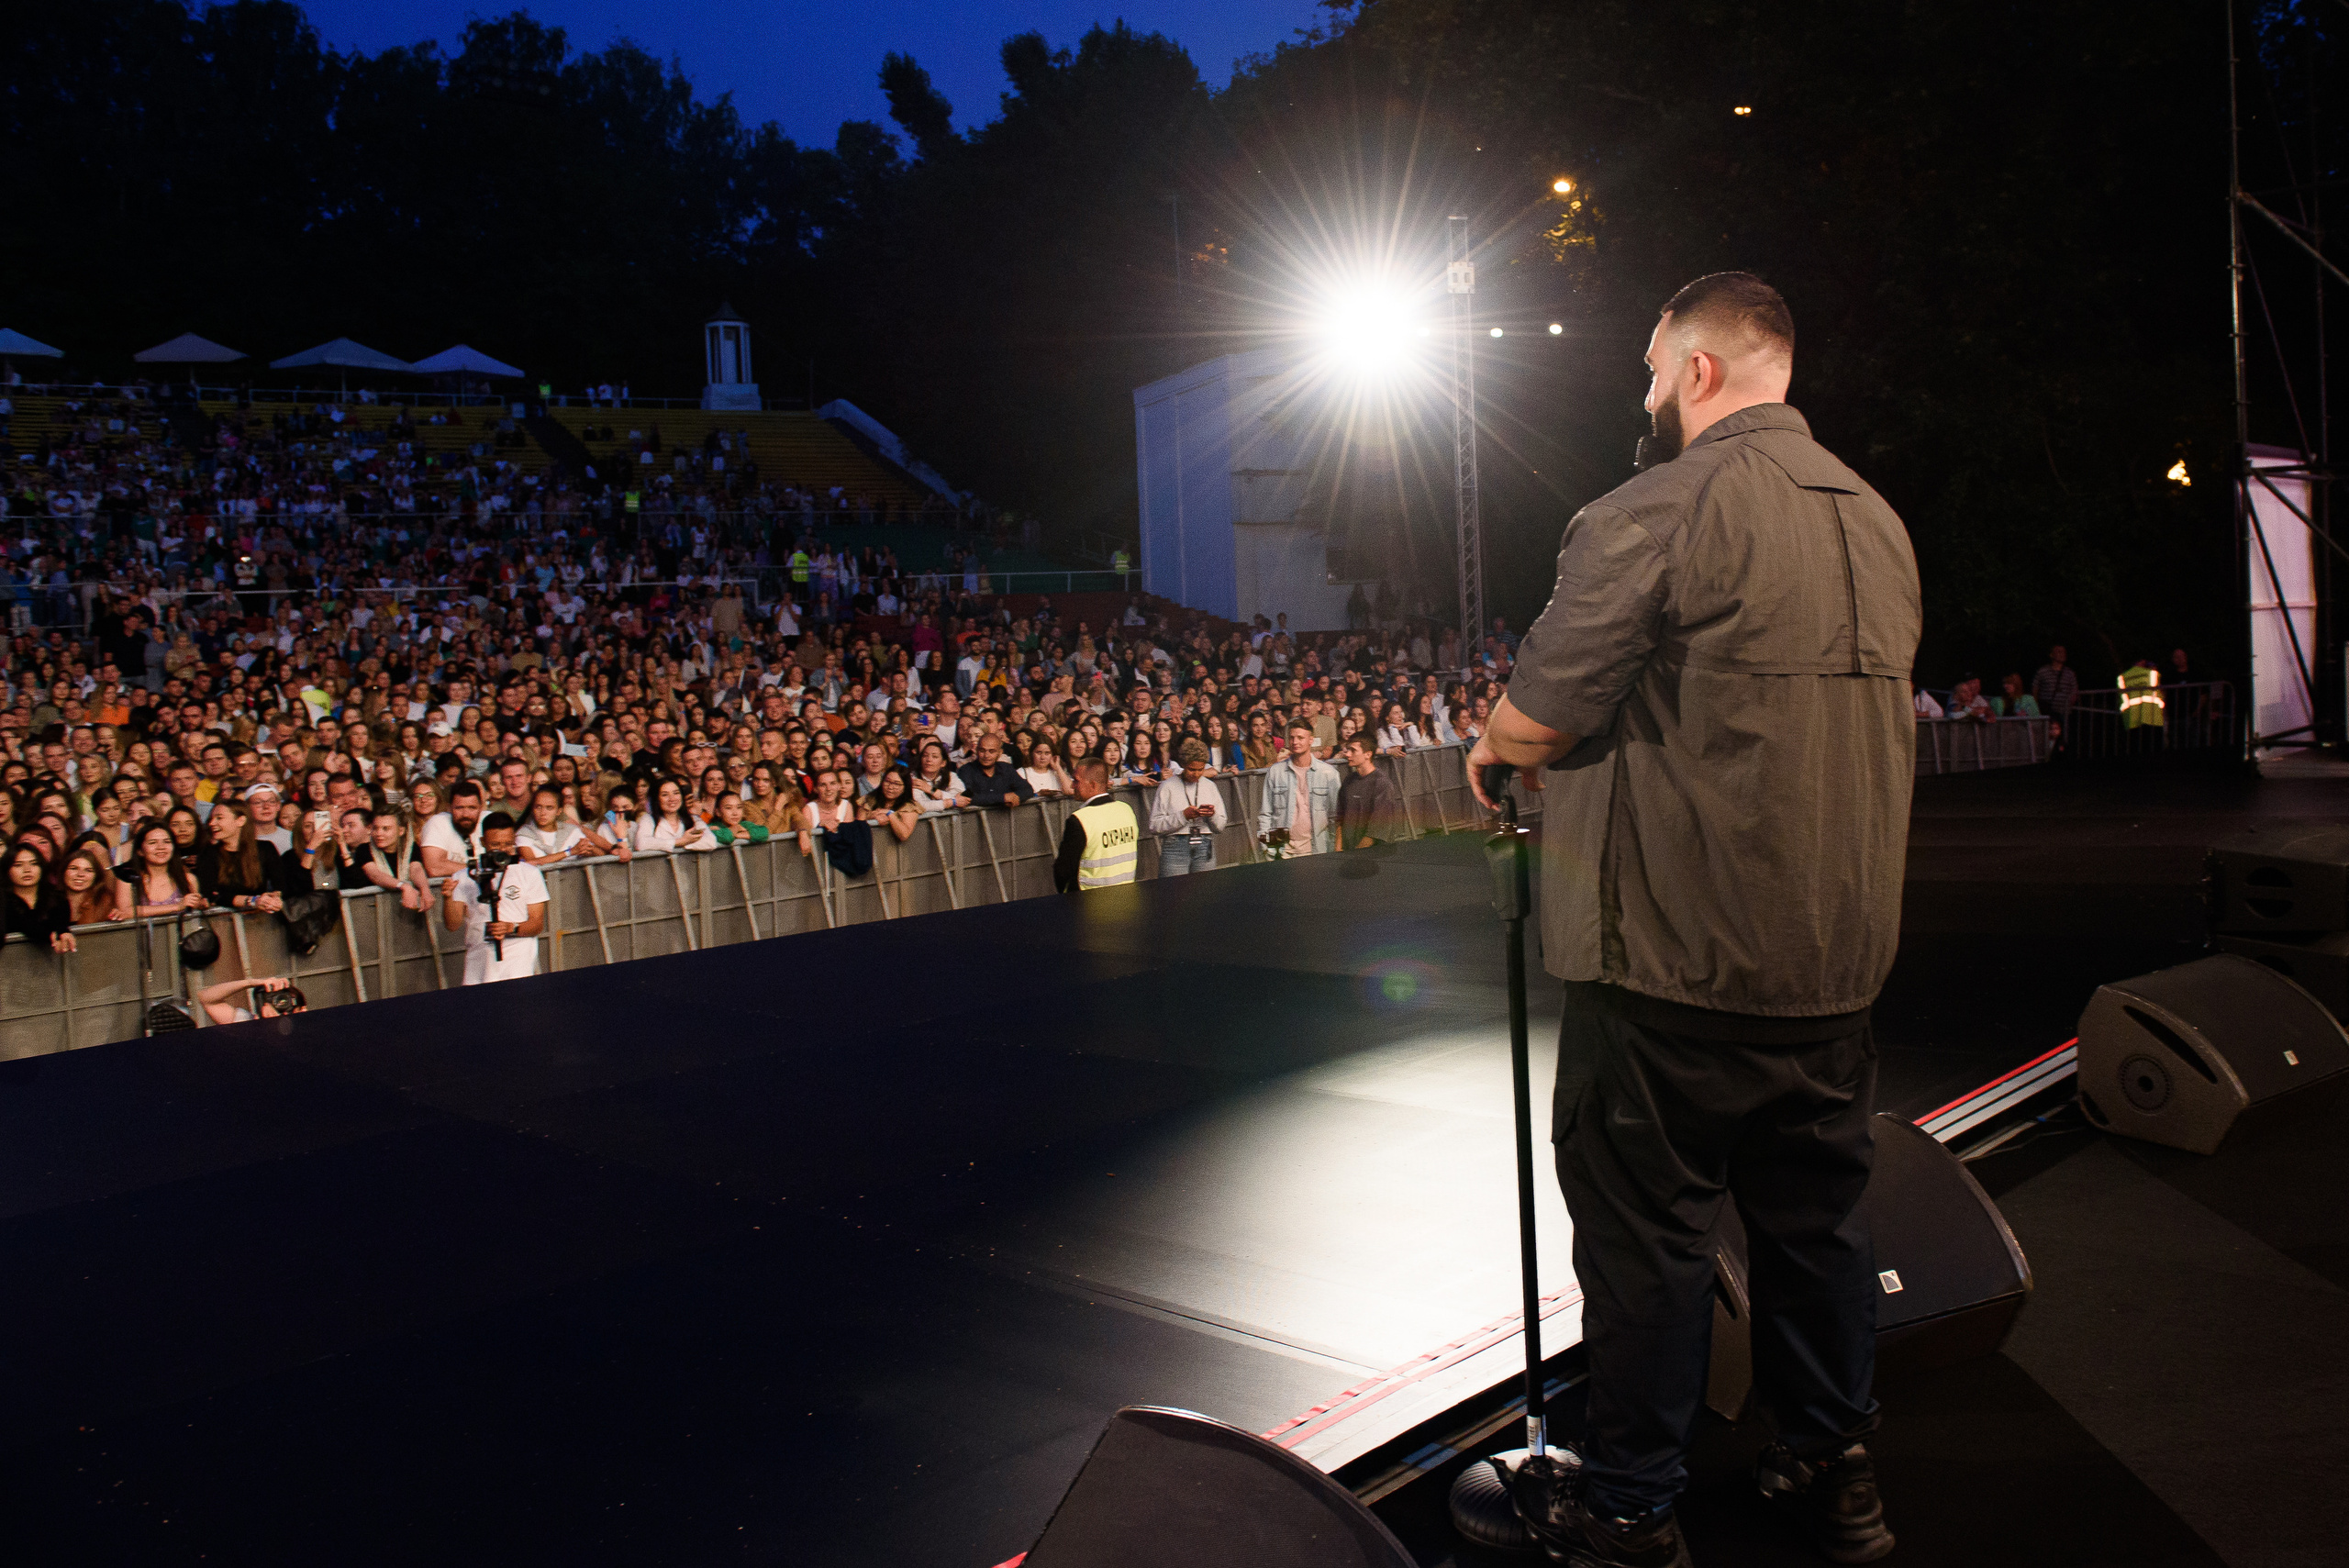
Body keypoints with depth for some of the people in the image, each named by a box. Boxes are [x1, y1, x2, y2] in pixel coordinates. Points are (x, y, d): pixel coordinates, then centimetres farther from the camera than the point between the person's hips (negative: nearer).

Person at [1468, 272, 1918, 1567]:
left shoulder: (1655, 513, -15)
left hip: (1677, 951, -7)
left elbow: (1532, 722, -15)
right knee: (1816, 1214, 19)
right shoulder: (1876, 522, 10)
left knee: (1646, 1226, 5)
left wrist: (1494, 745, 9)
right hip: (1837, 945, 8)